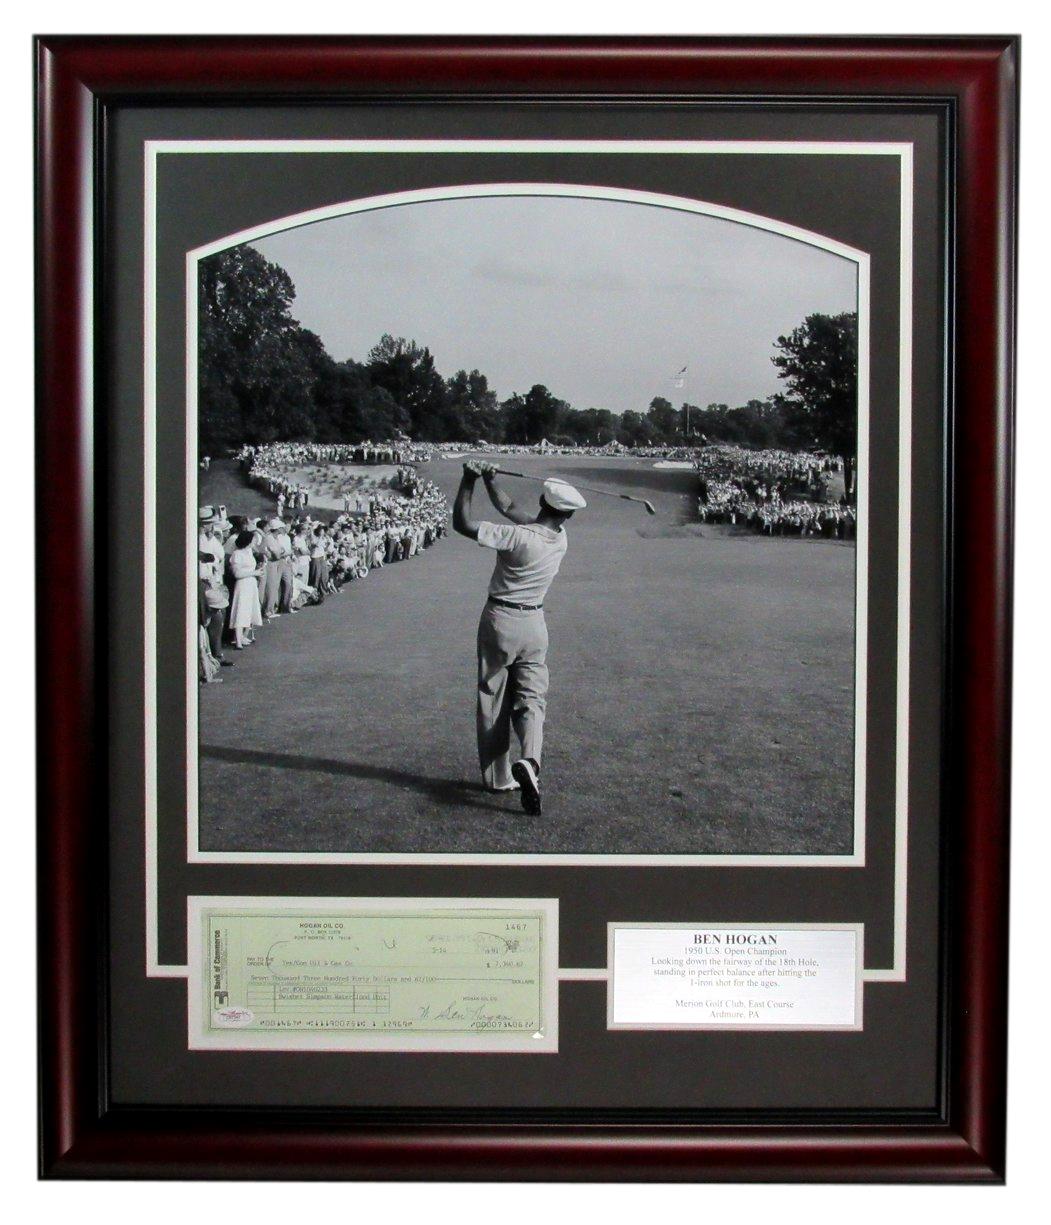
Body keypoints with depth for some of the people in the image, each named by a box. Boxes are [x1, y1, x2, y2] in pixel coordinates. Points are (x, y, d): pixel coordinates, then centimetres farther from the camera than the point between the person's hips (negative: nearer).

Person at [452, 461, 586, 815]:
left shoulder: (518, 536, -20)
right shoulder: (561, 540, -3)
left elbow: (463, 524, -20)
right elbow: (510, 509, 9)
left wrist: (468, 482, -11)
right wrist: (490, 481, 8)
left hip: (499, 620, -3)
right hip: (534, 624, 3)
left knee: (494, 701, 7)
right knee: (531, 699, 5)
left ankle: (498, 777, 12)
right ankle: (528, 762, -22)